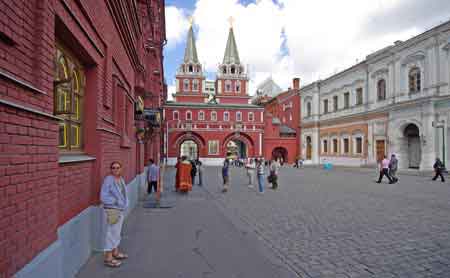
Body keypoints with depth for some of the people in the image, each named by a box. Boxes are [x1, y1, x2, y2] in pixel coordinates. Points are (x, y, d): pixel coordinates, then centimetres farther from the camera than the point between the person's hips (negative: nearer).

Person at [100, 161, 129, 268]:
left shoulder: (121, 179, 6)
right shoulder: (108, 180, -17)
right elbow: (103, 197, -19)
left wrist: (125, 202, 3)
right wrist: (116, 202, -20)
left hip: (121, 209, 8)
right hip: (112, 210, -8)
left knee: (117, 232, 19)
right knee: (112, 233, -1)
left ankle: (115, 253, 34)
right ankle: (108, 258, 10)